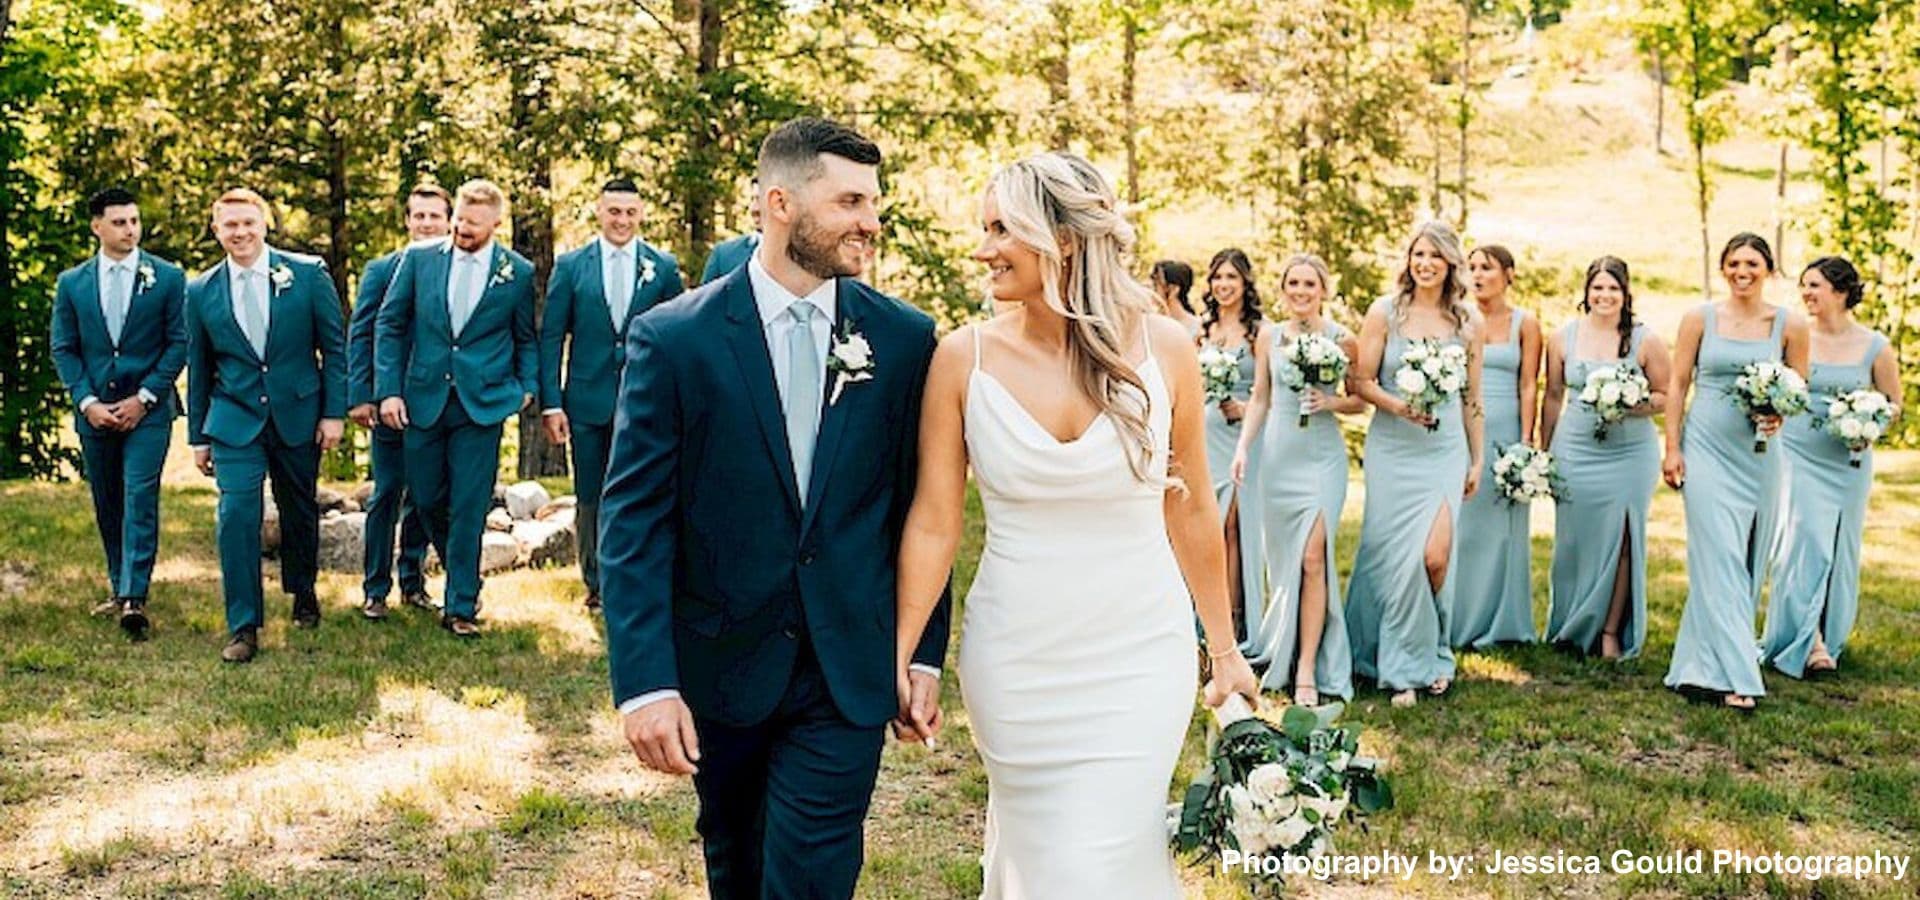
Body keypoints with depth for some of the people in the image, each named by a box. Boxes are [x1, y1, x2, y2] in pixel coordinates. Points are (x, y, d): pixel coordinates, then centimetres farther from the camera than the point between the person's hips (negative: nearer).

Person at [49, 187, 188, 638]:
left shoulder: (168, 277, 0)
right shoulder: (71, 283, 7)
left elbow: (179, 343, -1)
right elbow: (62, 348, 8)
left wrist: (144, 398, -9)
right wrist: (86, 401, -5)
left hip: (148, 409, -3)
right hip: (94, 410, 3)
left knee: (140, 498, -12)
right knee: (107, 504, 11)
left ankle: (134, 598, -16)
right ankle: (120, 588, 23)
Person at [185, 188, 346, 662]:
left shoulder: (307, 274, -3)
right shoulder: (201, 291, 2)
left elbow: (334, 347, 0)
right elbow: (198, 369, 9)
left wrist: (334, 412, -4)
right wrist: (198, 436, 9)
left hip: (298, 415, 0)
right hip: (235, 419, 0)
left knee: (299, 512, 12)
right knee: (236, 515, -11)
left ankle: (303, 595, 38)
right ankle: (243, 626, -5)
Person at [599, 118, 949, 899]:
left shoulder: (904, 338, -3)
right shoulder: (674, 338, -9)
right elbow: (632, 520, -10)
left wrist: (925, 651, 4)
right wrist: (644, 682, -16)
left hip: (847, 669, 0)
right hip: (717, 663, 0)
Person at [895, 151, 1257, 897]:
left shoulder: (1163, 347, -6)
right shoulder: (964, 358, -6)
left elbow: (1193, 511, 3)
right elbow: (933, 522, -4)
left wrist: (1225, 648, 9)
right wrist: (897, 659, -7)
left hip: (1139, 658, 0)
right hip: (1015, 661, 0)